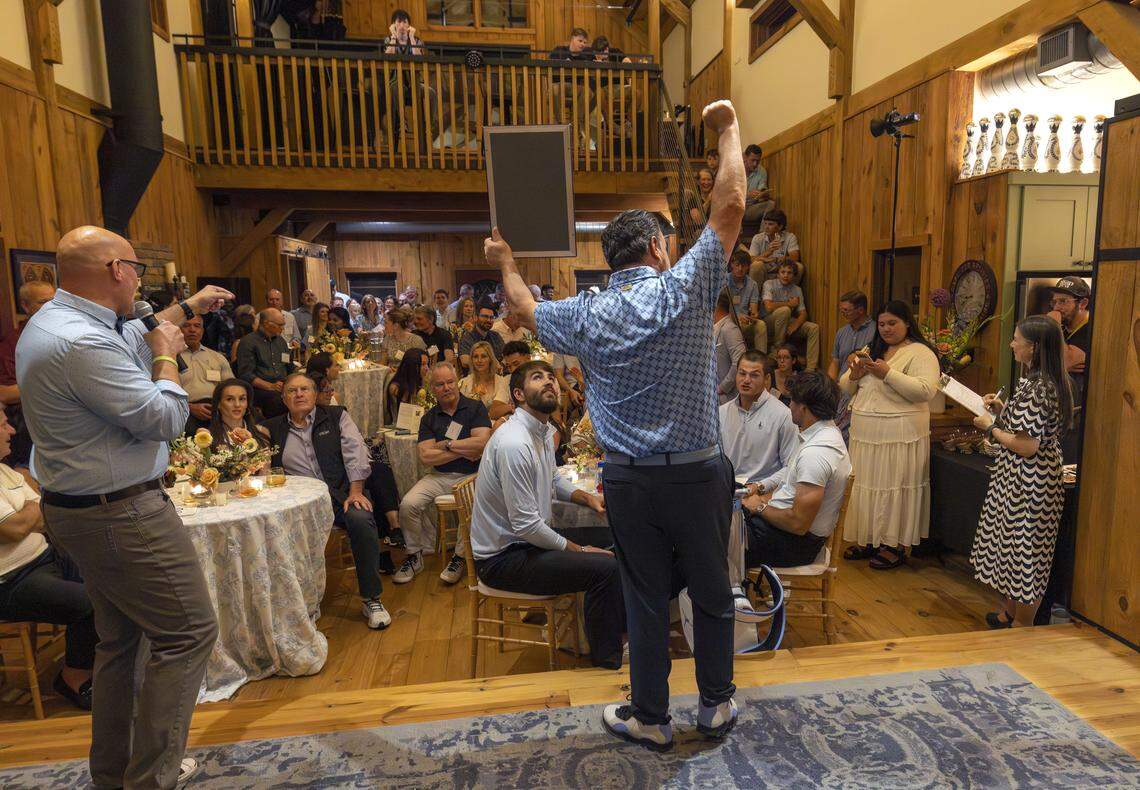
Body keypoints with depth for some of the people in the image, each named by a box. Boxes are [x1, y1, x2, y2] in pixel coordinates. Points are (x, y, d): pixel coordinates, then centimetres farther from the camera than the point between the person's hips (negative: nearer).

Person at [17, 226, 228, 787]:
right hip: (122, 517, -11)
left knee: (120, 637, 21)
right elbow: (165, 419, -22)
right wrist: (166, 355, -7)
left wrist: (184, 308, 32)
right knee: (189, 633, -1)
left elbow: (128, 340, 27)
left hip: (80, 509, 11)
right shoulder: (82, 344, -25)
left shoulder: (52, 320, 8)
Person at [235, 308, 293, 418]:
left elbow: (290, 369, 27)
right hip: (260, 389, -5)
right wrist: (270, 386, -16)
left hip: (284, 388, 5)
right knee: (277, 398, -38)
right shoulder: (248, 342, 3)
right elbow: (246, 375, -6)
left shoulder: (281, 340, 24)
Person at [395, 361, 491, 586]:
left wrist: (446, 445, -6)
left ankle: (460, 556, -8)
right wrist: (464, 451, -10)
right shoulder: (429, 418, 10)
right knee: (408, 504, -19)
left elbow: (482, 443, -13)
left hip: (471, 475, -3)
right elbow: (425, 457, -3)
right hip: (439, 476, 3)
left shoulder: (475, 408, 2)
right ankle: (415, 555, 5)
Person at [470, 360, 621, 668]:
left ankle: (619, 629, 28)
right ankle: (607, 660, 0)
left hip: (530, 540, 10)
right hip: (502, 559, -10)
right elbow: (526, 525, -25)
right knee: (606, 568, -20)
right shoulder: (514, 443, -26)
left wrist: (587, 498, 5)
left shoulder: (545, 431, 5)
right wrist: (578, 549, -14)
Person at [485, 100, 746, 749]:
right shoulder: (686, 289, -10)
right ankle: (717, 705, 34)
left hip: (629, 481, 1)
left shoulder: (586, 316, -2)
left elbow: (527, 310, 17)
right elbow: (730, 206, -3)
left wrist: (507, 264, 35)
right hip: (697, 475, -1)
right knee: (712, 593, 17)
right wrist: (728, 129, 10)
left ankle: (650, 717, 29)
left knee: (645, 599, 14)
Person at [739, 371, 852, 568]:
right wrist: (762, 488, 7)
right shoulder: (825, 432, 5)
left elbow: (798, 524, -28)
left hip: (796, 541, -10)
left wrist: (760, 507, -13)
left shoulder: (815, 453, -28)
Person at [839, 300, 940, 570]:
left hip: (899, 435, -6)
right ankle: (869, 539, 21)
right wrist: (854, 373, -5)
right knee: (867, 485, 10)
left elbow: (926, 390, -20)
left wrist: (887, 373, -23)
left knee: (895, 487, -2)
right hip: (865, 433, 7)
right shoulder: (873, 351, 17)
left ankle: (895, 545, 10)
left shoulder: (920, 353, -4)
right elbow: (846, 388, 16)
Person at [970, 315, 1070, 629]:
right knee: (1012, 543, 21)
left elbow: (1026, 446, -26)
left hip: (1028, 481, -10)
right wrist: (1002, 410, 7)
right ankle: (1009, 612, 36)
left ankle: (1022, 627, 20)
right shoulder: (1048, 381, 8)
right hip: (1027, 477, 10)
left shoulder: (1036, 388, -24)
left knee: (1025, 550, 4)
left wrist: (991, 427, -13)